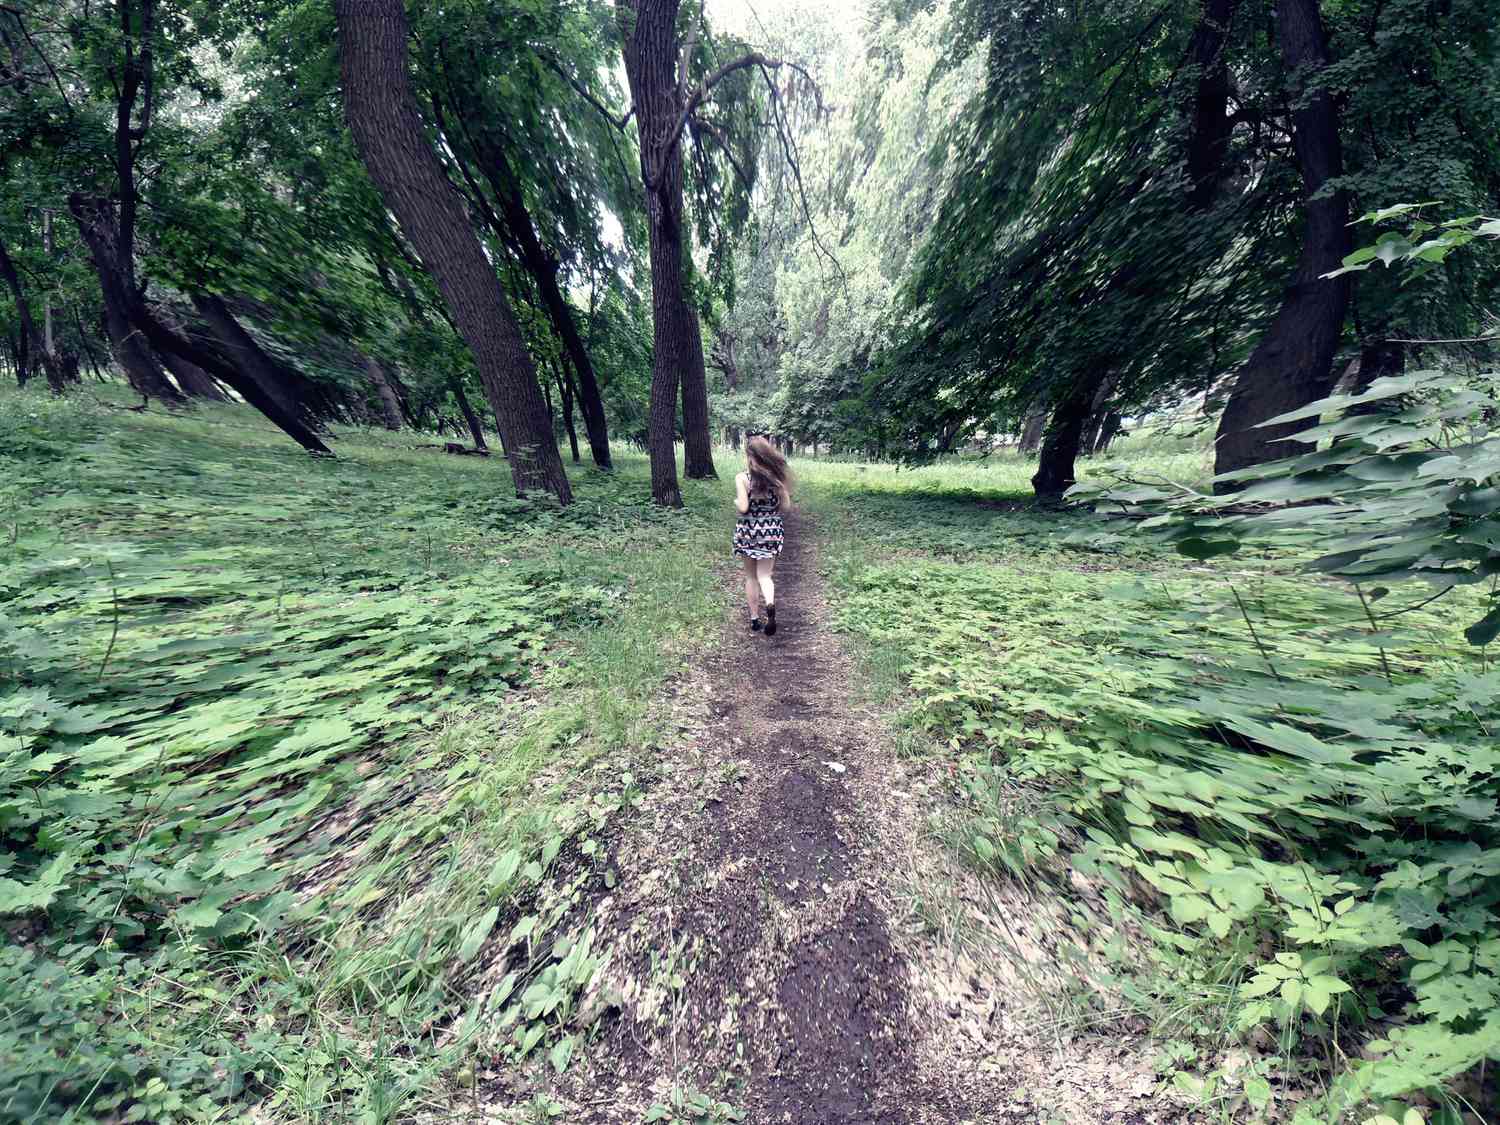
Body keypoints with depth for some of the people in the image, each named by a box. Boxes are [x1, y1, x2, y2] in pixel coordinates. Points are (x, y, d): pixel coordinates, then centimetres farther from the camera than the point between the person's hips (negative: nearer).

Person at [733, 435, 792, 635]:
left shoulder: (742, 478, -12)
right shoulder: (777, 477, -2)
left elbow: (743, 508, -17)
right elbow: (786, 505, 0)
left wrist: (735, 501, 4)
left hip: (748, 531, -2)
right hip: (772, 530, 2)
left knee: (751, 576, 14)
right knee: (764, 575, 8)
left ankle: (755, 618, 22)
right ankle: (770, 604, -22)